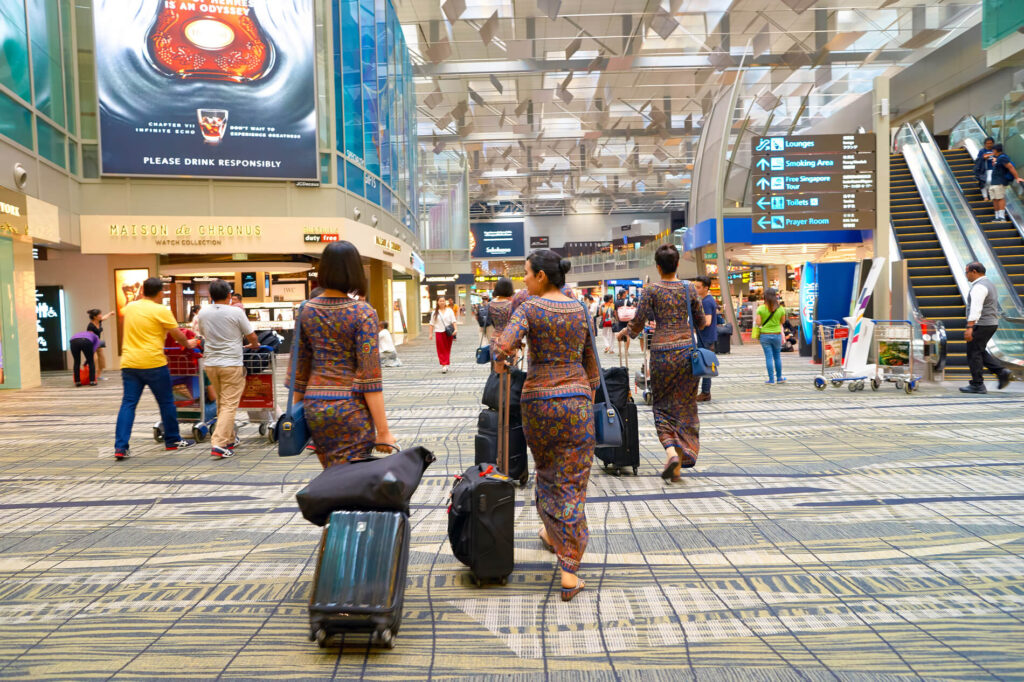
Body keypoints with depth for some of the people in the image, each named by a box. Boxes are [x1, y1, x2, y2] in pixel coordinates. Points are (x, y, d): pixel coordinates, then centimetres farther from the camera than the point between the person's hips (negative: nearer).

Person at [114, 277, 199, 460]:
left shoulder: (130, 307, 9)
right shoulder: (161, 311, -7)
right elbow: (178, 335, 1)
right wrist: (188, 344, 18)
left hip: (129, 363, 5)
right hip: (153, 363, -5)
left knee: (128, 404, 5)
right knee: (166, 402, 9)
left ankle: (121, 447, -2)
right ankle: (173, 441, 19)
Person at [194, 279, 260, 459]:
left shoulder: (203, 313, 3)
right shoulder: (236, 312, -10)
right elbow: (252, 337, -2)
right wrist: (254, 345, 21)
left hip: (210, 363, 5)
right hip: (231, 364, -5)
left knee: (221, 403, 18)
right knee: (229, 405, -3)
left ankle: (229, 439, 28)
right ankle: (219, 444, -11)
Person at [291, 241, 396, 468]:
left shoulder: (306, 311, 4)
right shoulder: (363, 313, -10)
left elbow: (299, 366, 9)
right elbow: (369, 376, -14)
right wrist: (383, 430, -10)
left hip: (314, 406, 5)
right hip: (351, 407, -5)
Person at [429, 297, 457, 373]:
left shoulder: (449, 311, 6)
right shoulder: (435, 312, 7)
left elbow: (454, 321, 1)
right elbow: (432, 324, 8)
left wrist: (455, 329, -13)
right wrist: (431, 333, 3)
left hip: (448, 332, 0)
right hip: (439, 332, 0)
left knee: (447, 349, 4)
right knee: (441, 350, -4)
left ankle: (446, 365, 11)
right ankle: (444, 365, -4)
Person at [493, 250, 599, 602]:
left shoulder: (529, 308, -7)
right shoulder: (580, 310, 7)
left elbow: (504, 346, -23)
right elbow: (591, 364, 13)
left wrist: (500, 364, -1)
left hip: (538, 399, -2)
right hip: (577, 400, 2)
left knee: (546, 473, 23)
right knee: (572, 486, 4)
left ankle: (554, 534, 45)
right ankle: (569, 574, 4)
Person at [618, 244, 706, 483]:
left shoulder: (651, 290, -4)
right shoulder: (689, 289, 3)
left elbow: (637, 323, -5)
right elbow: (701, 323, 11)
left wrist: (623, 333, 15)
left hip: (661, 351, -2)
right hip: (686, 349, 2)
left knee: (663, 404, 12)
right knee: (684, 406, 9)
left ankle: (670, 451, -10)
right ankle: (679, 466, 9)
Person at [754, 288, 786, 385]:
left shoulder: (761, 308, -10)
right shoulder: (780, 309, -3)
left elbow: (758, 323, -11)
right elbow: (782, 321, 9)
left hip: (765, 335, -2)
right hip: (777, 335, 2)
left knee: (769, 357, 2)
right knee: (777, 356, 15)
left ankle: (771, 379, 4)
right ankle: (779, 378, 25)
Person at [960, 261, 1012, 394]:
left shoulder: (979, 287, -16)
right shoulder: (989, 284, 17)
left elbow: (976, 309, -26)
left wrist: (969, 328, -30)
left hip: (981, 325, -10)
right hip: (992, 323, 10)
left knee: (974, 353, -3)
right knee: (980, 352, 19)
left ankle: (977, 385, 0)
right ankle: (1001, 371, 7)